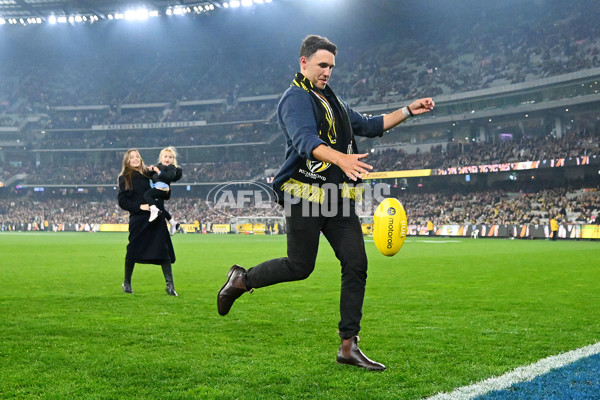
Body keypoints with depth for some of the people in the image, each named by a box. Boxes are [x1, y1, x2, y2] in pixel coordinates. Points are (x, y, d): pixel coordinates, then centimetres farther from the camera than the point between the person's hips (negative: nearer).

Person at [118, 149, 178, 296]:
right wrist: (139, 206, -15)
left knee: (164, 250, -4)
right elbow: (122, 201, -4)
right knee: (133, 251, 2)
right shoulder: (125, 178, 3)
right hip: (138, 220, -3)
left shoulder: (149, 173, 14)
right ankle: (127, 283, 23)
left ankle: (170, 285, 0)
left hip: (156, 219, 3)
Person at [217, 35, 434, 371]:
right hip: (305, 194, -8)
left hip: (337, 197, 8)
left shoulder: (331, 100, 21)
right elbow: (305, 140, -26)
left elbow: (369, 126, 29)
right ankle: (242, 280, 25)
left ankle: (349, 346, 3)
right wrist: (340, 158, -44)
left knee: (356, 264, -2)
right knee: (300, 266, -3)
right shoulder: (296, 98, -7)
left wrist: (409, 111, 20)